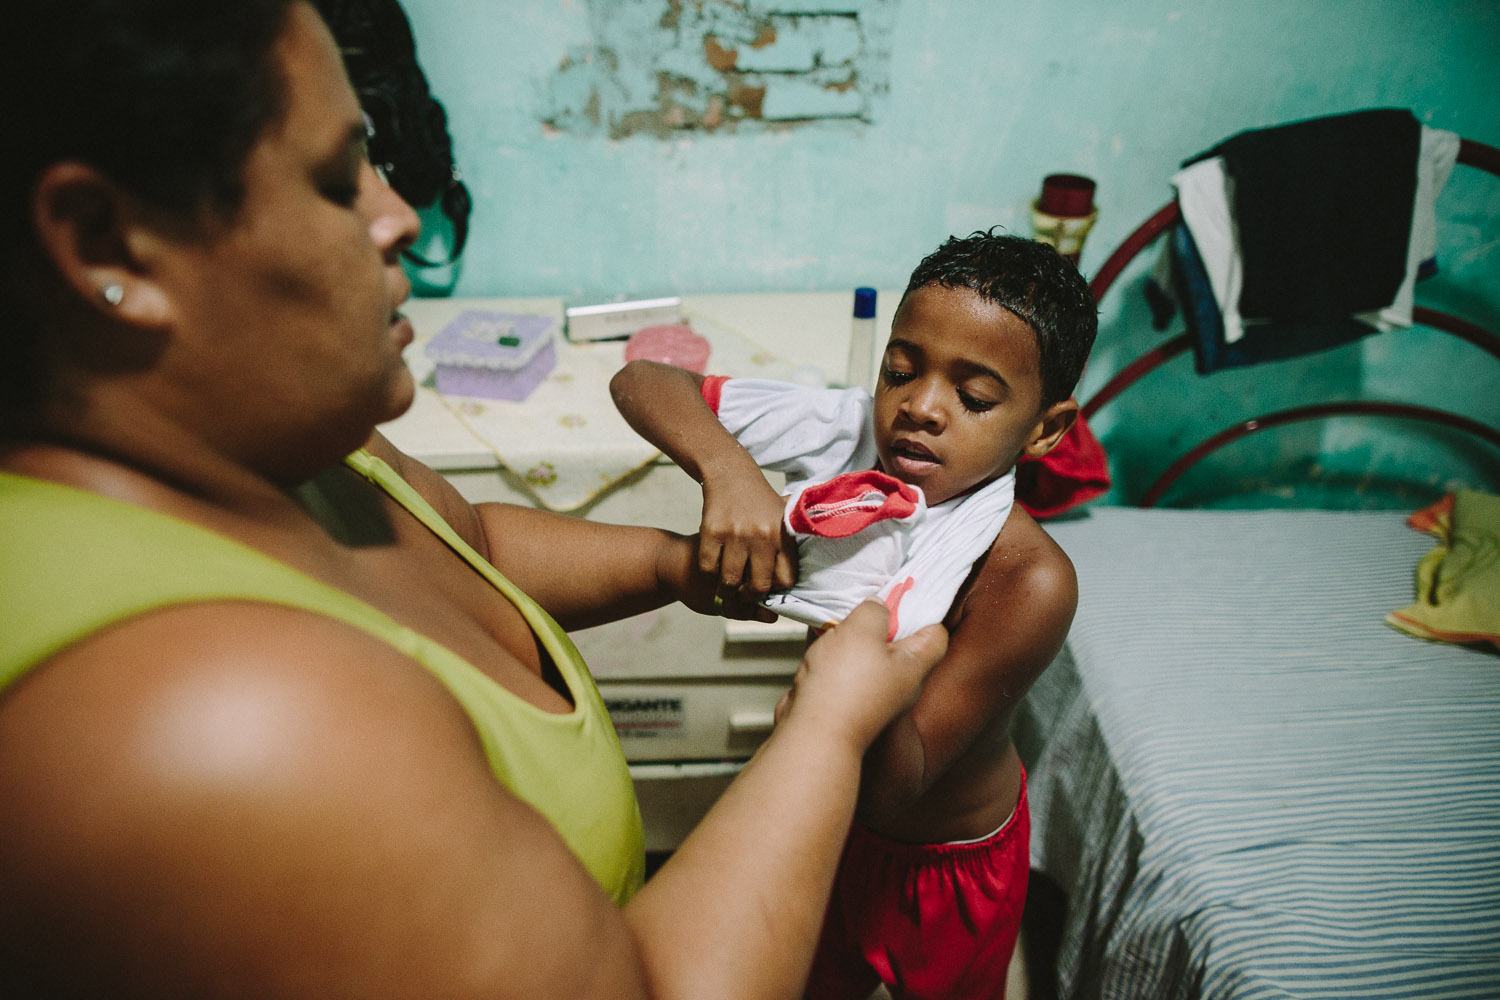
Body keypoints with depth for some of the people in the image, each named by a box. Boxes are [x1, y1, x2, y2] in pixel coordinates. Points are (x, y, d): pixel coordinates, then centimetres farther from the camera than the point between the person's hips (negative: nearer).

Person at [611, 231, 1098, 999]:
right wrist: (725, 466, -42)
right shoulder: (852, 440, -24)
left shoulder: (1029, 581, -35)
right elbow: (641, 381, -22)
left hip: (947, 859, -3)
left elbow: (893, 792, -32)